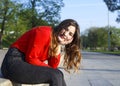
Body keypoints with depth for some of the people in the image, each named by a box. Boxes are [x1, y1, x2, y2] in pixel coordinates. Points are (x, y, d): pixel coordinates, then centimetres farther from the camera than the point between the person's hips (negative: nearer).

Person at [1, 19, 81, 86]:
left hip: (26, 64, 8)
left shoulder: (57, 42, 9)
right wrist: (48, 68, -12)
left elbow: (53, 66, 1)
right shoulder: (45, 33, -15)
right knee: (55, 75, -19)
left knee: (58, 74, 0)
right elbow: (31, 58, -18)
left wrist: (58, 47, -9)